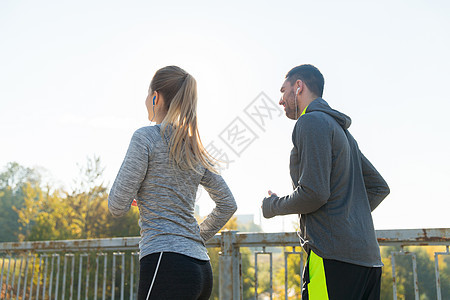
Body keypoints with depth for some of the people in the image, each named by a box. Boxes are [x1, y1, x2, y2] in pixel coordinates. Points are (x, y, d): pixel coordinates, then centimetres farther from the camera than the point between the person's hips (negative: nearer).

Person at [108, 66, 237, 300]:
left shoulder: (146, 136, -5)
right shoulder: (196, 150, 15)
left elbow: (118, 207, -7)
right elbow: (228, 205, 20)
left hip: (167, 263, -8)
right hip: (201, 267, 8)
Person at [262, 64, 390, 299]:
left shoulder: (312, 122, -7)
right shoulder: (341, 130, 23)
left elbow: (314, 193, -17)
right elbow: (379, 187, 25)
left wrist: (272, 206, 1)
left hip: (335, 255, -10)